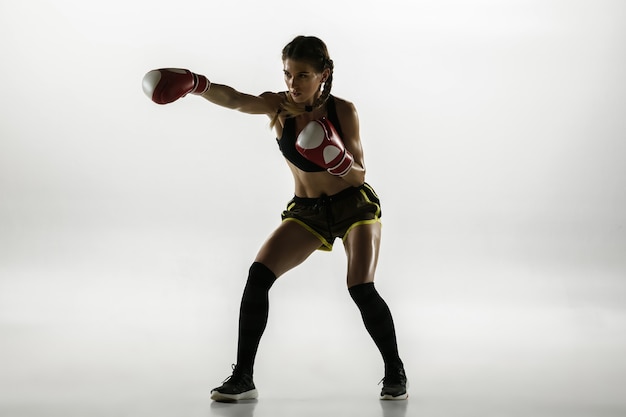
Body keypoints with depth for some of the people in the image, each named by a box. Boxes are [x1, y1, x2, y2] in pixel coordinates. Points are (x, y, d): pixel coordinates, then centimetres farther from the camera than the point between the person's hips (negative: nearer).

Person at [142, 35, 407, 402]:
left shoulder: (343, 112, -18)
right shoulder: (278, 106, -14)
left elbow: (359, 176, -13)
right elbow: (236, 100, -33)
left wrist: (340, 162, -36)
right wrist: (197, 85, -51)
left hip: (355, 203, -3)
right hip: (306, 210, 3)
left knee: (361, 289, -17)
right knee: (258, 276, -13)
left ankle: (395, 373, 6)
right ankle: (243, 378, -6)